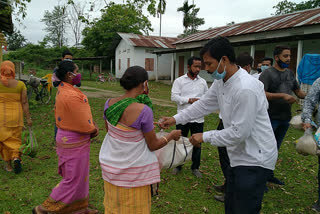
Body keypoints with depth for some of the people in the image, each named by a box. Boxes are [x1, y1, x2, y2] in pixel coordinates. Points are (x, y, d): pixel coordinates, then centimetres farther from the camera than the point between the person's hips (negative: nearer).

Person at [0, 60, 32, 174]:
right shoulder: (20, 84, -4)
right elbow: (24, 103, -5)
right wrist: (28, 118, 0)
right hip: (16, 116, 1)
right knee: (15, 140, 14)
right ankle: (16, 158, -9)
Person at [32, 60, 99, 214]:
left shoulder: (62, 89, 4)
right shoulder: (72, 96, -28)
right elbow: (85, 126, -24)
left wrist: (92, 125, -1)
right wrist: (94, 130, -3)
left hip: (65, 136, 10)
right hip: (75, 142, -10)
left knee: (79, 175, 22)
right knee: (73, 179, 6)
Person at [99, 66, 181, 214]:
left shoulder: (109, 103, -8)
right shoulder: (143, 111, -25)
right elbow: (153, 145, -14)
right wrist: (172, 135, 3)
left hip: (110, 167, 5)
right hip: (134, 173, -5)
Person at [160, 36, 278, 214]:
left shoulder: (245, 89, -28)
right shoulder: (221, 82, 2)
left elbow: (239, 132, -26)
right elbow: (204, 104, 13)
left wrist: (205, 137, -16)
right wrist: (176, 119, 10)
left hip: (255, 160, -9)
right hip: (240, 156, 9)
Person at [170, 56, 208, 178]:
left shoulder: (203, 82, 8)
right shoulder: (179, 81, -1)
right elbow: (174, 96, -9)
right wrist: (189, 100, -20)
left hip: (198, 118, 2)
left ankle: (195, 167, 29)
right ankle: (178, 165, 29)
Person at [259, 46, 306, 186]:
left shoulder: (290, 73, 12)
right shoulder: (267, 73, -11)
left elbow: (299, 92, 18)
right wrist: (282, 96, -28)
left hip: (285, 118, 8)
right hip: (271, 118, -7)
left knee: (275, 149, 18)